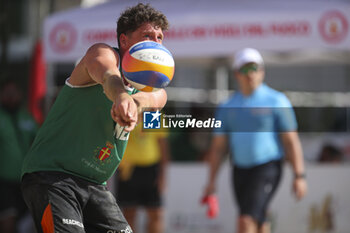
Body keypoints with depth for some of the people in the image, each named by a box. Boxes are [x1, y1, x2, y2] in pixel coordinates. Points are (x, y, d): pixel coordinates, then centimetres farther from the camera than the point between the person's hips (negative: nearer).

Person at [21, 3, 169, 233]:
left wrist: (137, 99, -43)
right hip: (50, 174, -7)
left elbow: (158, 96, -17)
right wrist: (122, 97, -59)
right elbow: (109, 78, -34)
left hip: (95, 185, 7)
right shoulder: (103, 53, -8)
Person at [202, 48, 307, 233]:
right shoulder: (228, 107, 10)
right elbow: (218, 146, 12)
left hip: (267, 168, -5)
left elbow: (291, 140, -4)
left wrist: (299, 176, -10)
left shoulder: (276, 101, -2)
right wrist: (211, 181, 8)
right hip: (240, 170, 5)